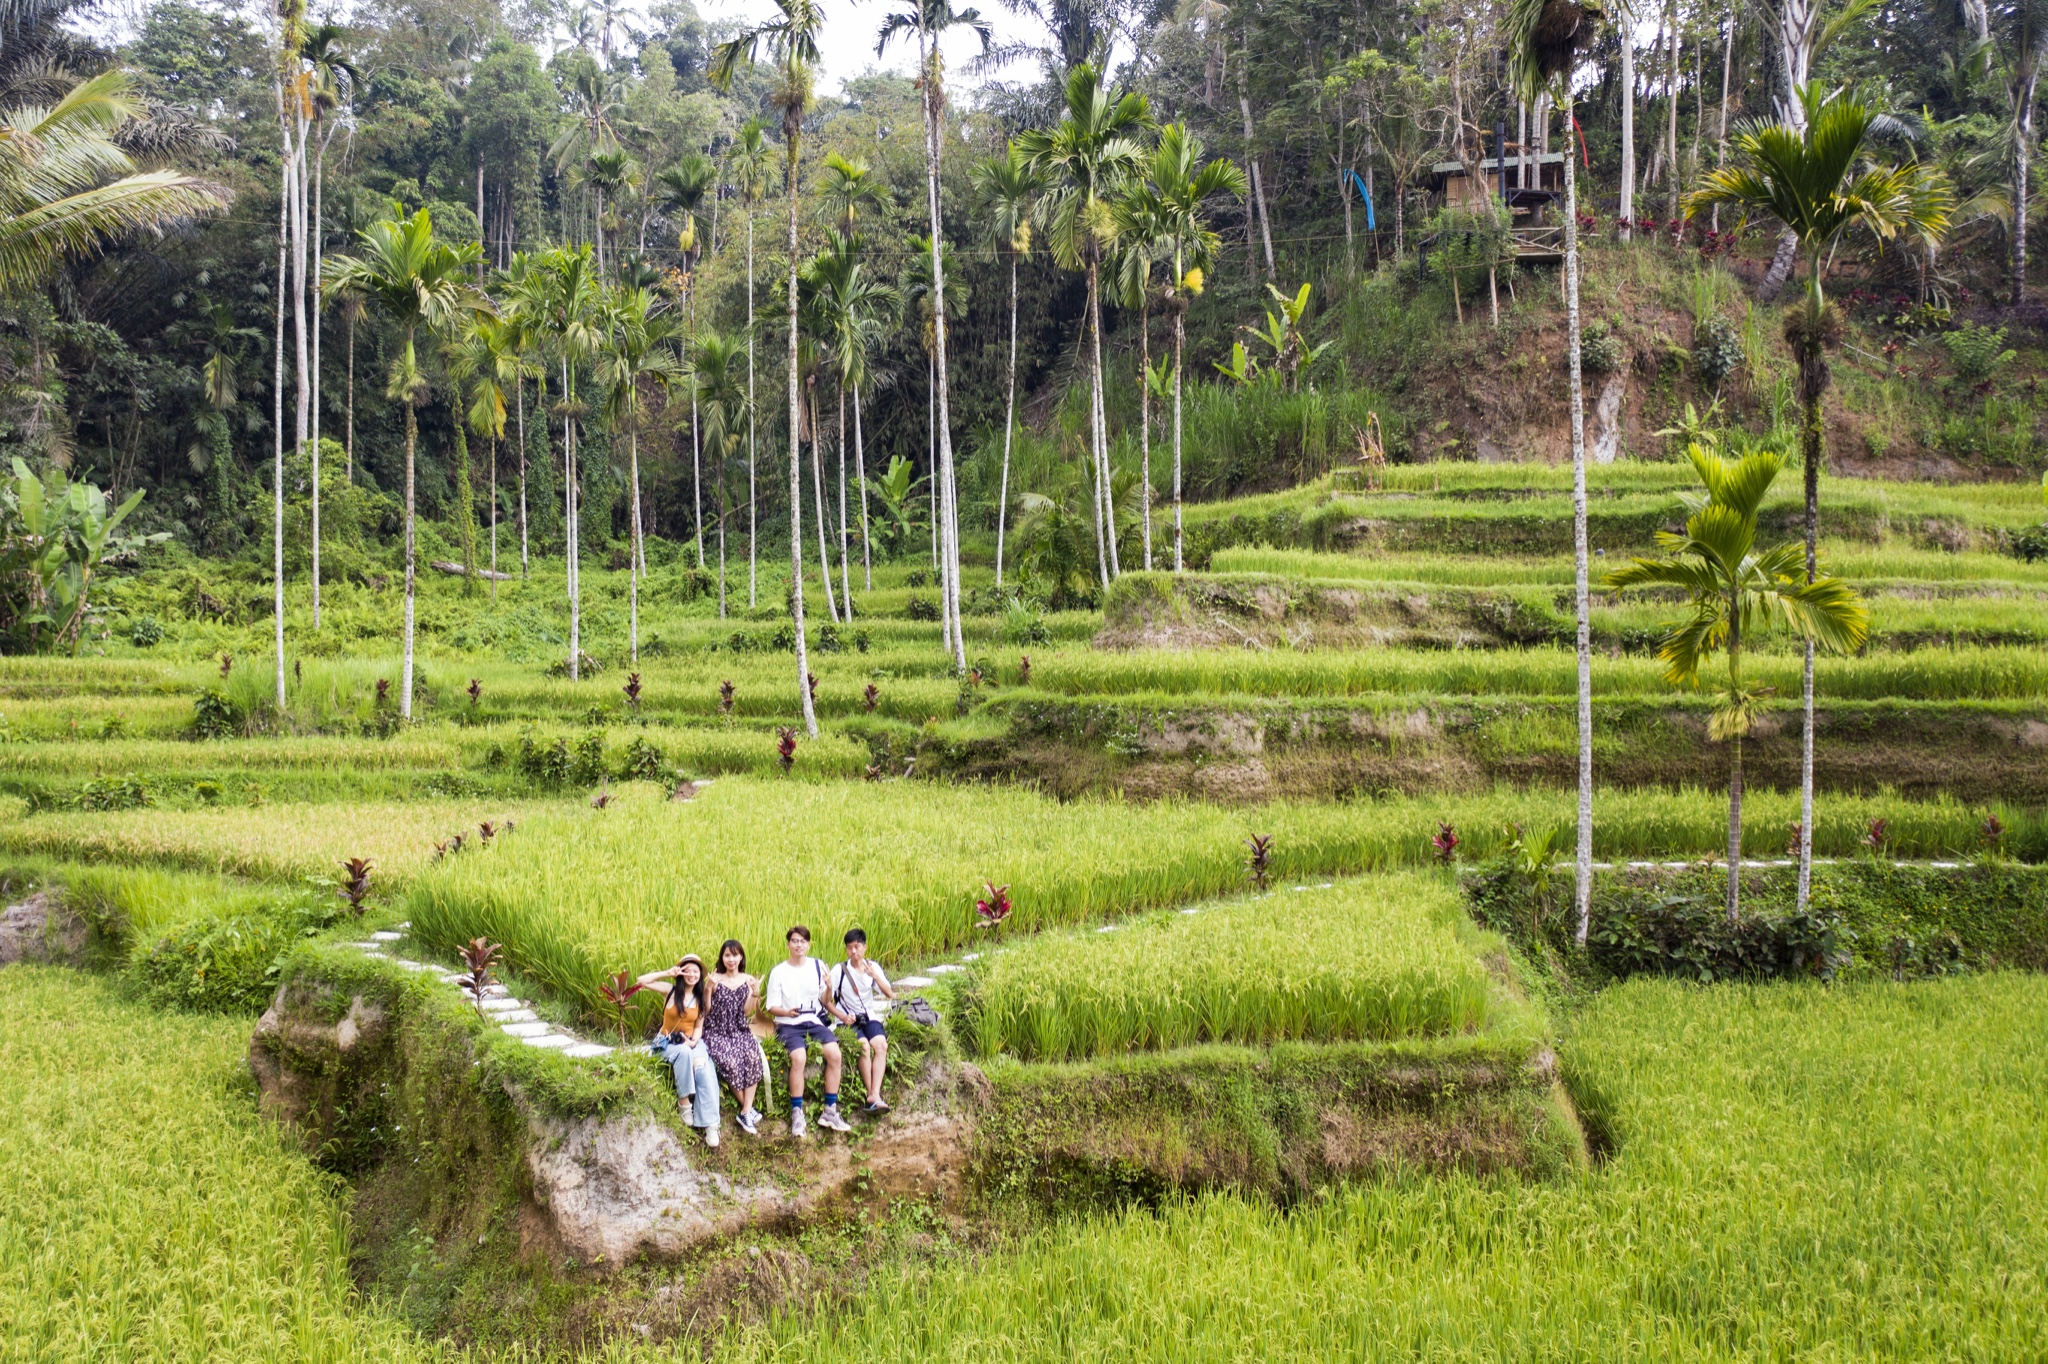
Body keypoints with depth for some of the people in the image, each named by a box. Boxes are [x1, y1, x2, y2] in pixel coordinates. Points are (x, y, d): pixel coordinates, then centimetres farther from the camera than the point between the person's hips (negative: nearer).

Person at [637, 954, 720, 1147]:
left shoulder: (701, 999, 9)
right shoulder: (671, 990, -1)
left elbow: (699, 1026, 9)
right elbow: (642, 981, -10)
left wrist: (694, 1041, -12)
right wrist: (668, 973, -11)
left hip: (692, 1042, 2)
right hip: (668, 1042, -2)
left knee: (703, 1068, -31)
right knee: (684, 1052, -39)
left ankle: (710, 1124, -36)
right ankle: (684, 1101, -26)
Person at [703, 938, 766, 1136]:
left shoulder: (748, 980, 7)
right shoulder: (715, 979, -2)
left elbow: (746, 1012, 4)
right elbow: (705, 1011, -3)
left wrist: (755, 993, -9)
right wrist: (709, 989, -15)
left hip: (740, 1031, 3)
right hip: (717, 1032, -3)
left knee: (752, 1057, -28)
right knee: (730, 1062, -31)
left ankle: (746, 1113, -24)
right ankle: (749, 1110, -15)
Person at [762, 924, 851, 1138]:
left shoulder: (818, 967, 6)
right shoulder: (778, 972, -2)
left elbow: (825, 1001, 11)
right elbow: (772, 1007, -1)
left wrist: (829, 987, -10)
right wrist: (787, 1012, -21)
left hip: (814, 1021, 3)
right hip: (789, 1025, -3)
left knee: (834, 1053, -24)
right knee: (798, 1057, -33)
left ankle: (830, 1112, -14)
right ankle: (796, 1113, -22)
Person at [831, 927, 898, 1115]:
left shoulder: (873, 967, 7)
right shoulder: (839, 970, -4)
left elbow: (890, 994, -1)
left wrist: (875, 976, -14)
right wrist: (842, 1016, -22)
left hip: (870, 1017, 3)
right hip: (849, 1020, -3)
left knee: (881, 1045, -26)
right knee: (864, 1046, -30)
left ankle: (875, 1095, -34)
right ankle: (872, 1096, -22)